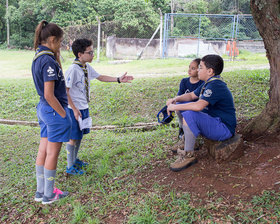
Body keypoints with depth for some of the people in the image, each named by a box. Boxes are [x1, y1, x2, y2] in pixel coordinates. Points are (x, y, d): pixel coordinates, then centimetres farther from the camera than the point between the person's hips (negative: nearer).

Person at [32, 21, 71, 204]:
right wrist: (64, 115, -14)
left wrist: (56, 57, 9)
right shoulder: (48, 61, -21)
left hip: (43, 109, 9)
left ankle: (41, 191, 28)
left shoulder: (38, 58, 8)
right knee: (52, 154, 3)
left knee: (43, 151, 16)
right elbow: (49, 95, -23)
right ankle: (48, 195, 17)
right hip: (54, 111, -9)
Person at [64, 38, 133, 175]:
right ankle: (70, 167, 14)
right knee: (74, 137, 1)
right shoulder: (73, 69, -21)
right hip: (75, 109, -8)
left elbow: (100, 77, 17)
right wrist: (74, 110, -20)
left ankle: (74, 160, 36)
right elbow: (65, 91, -20)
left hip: (84, 107, 8)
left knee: (80, 135, 19)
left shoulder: (87, 67, 5)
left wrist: (119, 79, 9)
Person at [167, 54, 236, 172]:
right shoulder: (209, 83, 12)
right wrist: (176, 99, 2)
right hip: (215, 121, 11)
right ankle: (185, 143, 12)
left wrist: (175, 107, -25)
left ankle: (189, 155, -20)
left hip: (224, 129, -11)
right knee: (184, 108, 15)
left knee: (189, 115, -31)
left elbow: (199, 106, -37)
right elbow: (191, 95, 22)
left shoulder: (215, 86, -23)